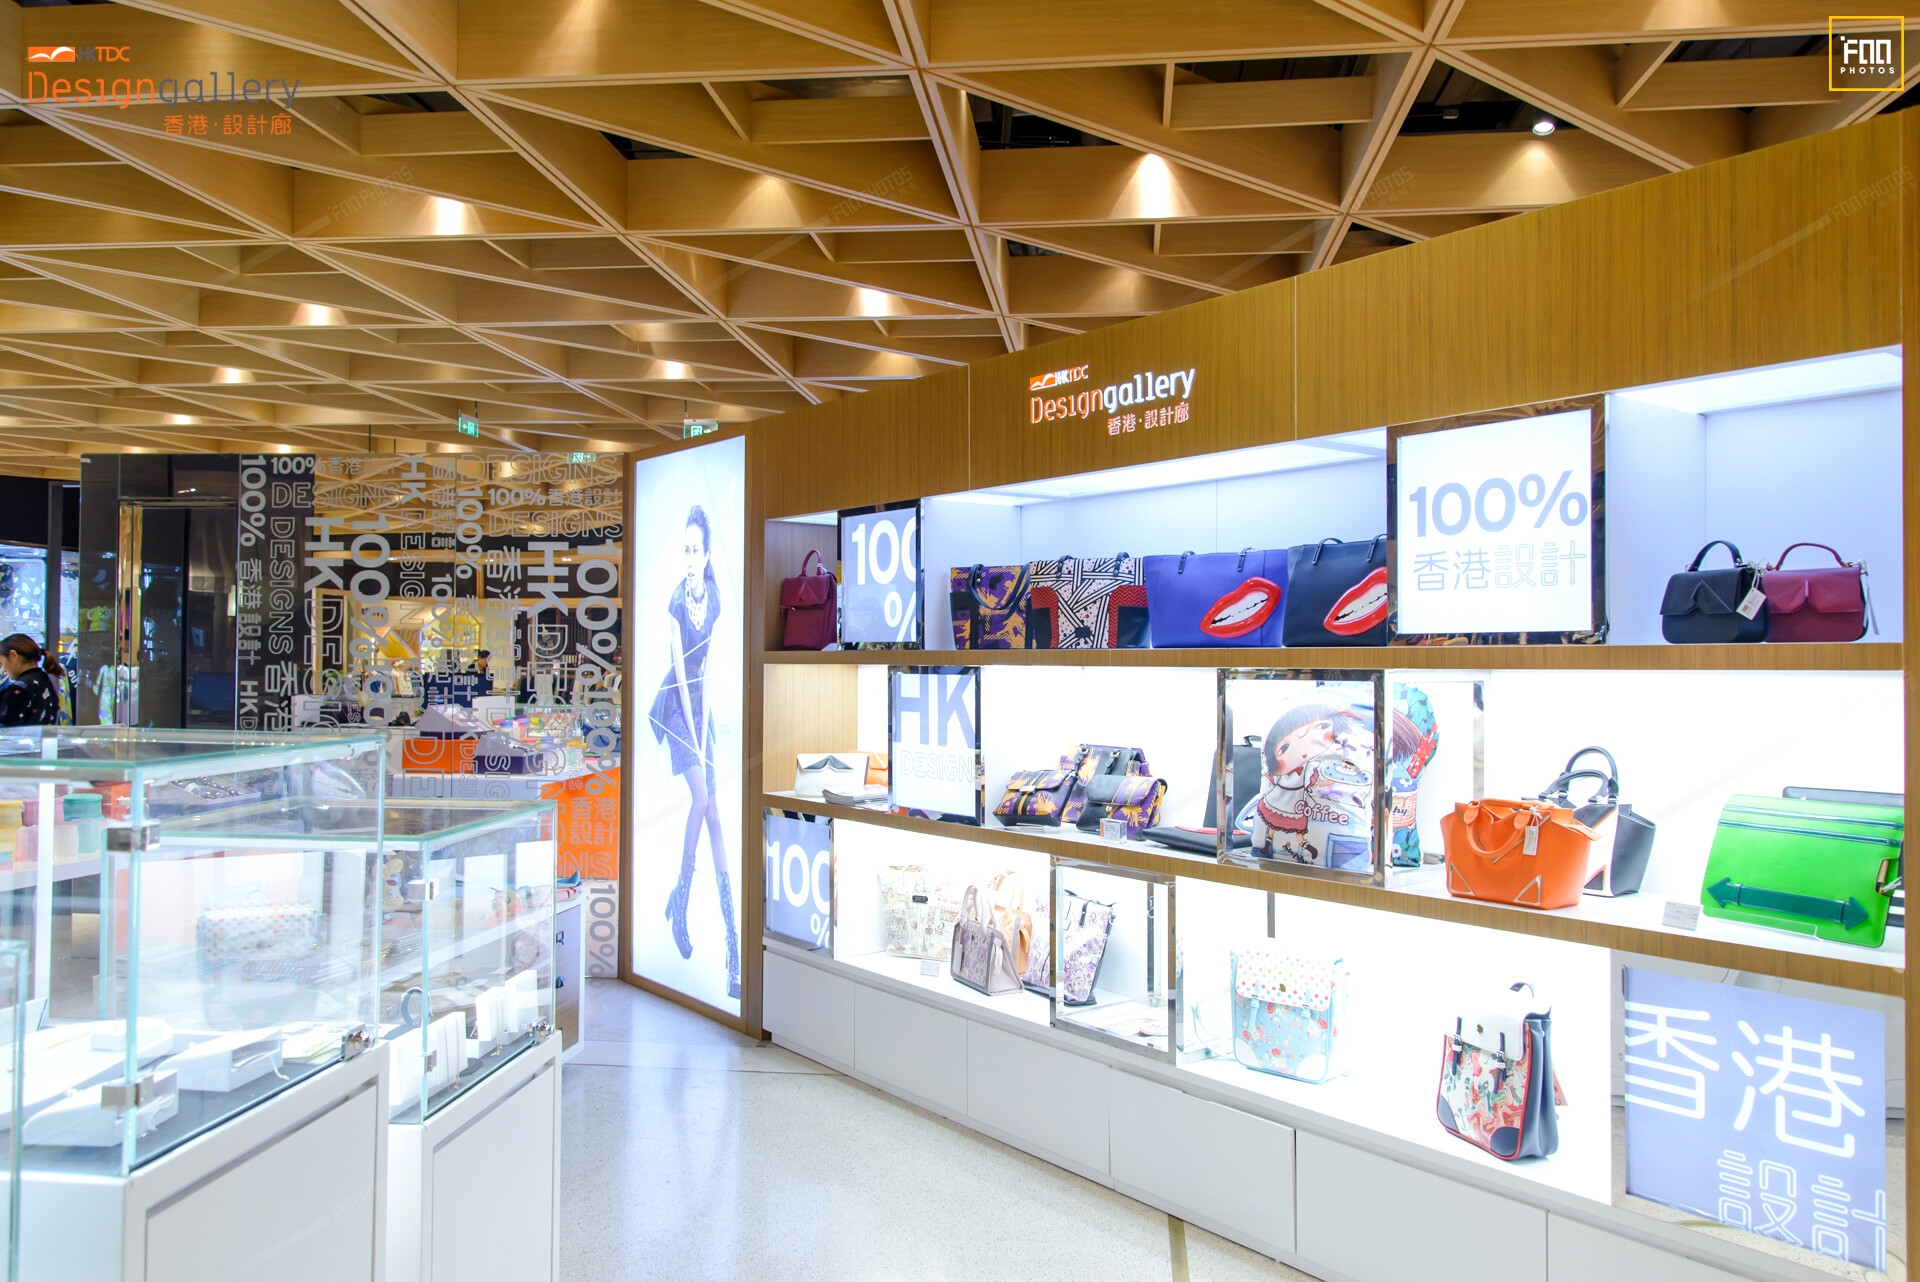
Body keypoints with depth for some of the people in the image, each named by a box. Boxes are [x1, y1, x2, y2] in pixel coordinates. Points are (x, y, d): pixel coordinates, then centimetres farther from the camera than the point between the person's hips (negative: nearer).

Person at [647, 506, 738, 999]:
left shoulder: (714, 596, -1)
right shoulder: (677, 602, -15)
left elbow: (708, 667, 4)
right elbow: (681, 670, -17)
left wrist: (705, 726, 1)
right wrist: (693, 738, -20)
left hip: (702, 704, 4)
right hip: (675, 706, -4)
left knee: (714, 811, 3)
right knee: (700, 796, -17)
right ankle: (681, 898, 6)